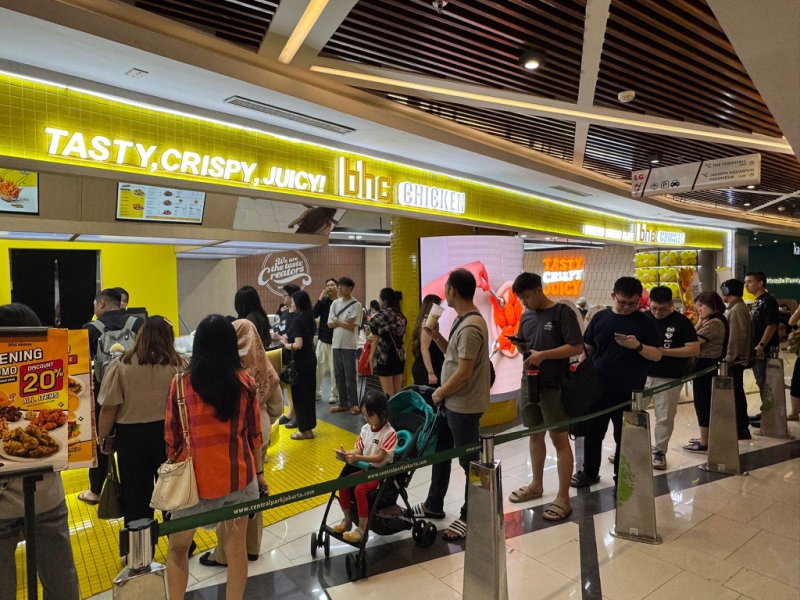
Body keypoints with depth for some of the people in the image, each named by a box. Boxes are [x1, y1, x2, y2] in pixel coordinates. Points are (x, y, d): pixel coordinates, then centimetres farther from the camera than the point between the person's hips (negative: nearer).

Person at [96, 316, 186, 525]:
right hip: (170, 435, 1)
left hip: (131, 436, 0)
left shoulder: (121, 365, -8)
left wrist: (103, 439, 5)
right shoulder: (180, 365, -7)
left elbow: (108, 408, -8)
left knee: (135, 494, 14)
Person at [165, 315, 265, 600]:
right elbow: (254, 434, 1)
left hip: (197, 477, -1)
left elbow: (171, 437, -2)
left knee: (178, 547, 19)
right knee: (236, 544, 14)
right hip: (239, 475, 2)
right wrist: (259, 471, 14)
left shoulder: (182, 383, -9)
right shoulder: (246, 381, -5)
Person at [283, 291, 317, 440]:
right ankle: (308, 426, 27)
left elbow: (298, 344, -25)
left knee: (300, 394, 2)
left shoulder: (297, 319, -18)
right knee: (308, 392, 16)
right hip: (310, 358, 9)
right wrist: (289, 337, 11)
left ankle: (305, 430, 10)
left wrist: (286, 345, -7)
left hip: (301, 361, -9)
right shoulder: (309, 317, 8)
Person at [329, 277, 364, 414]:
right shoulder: (335, 303, 9)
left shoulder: (356, 305, -6)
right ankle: (343, 403, 20)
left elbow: (352, 326, -13)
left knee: (350, 376, -1)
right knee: (339, 376, 10)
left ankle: (353, 404, 9)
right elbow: (330, 324, 4)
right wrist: (344, 322, -10)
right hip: (336, 344, 5)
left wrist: (337, 321, -6)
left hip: (349, 345, -5)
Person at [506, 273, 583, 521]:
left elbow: (577, 347, -16)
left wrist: (543, 354, -21)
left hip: (554, 386, -7)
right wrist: (519, 345, -4)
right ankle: (536, 484, 32)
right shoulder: (526, 316, 10)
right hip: (529, 384, 7)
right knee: (535, 435, 16)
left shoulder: (562, 312, -10)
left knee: (560, 439, 0)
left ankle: (563, 498, 8)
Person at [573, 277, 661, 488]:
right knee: (593, 433, 11)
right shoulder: (600, 318, 4)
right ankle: (590, 472, 28)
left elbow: (657, 355, -2)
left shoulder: (644, 322, 0)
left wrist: (638, 346, -20)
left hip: (629, 392, -2)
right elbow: (587, 349, 10)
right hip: (598, 388, 2)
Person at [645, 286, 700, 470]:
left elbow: (694, 349, -10)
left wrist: (665, 351, -18)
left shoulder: (682, 322, -6)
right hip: (642, 375, 2)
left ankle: (659, 452, 24)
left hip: (669, 379, -2)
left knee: (665, 418, 8)